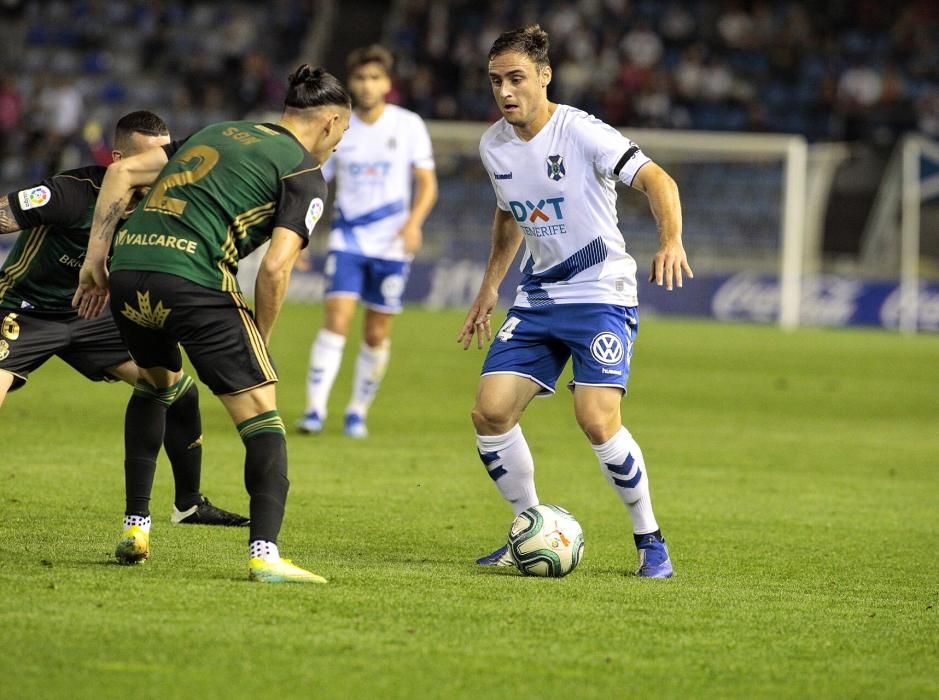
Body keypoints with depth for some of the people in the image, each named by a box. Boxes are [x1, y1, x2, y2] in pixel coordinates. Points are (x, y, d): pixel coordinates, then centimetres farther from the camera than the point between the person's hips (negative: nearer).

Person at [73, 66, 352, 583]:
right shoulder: (305, 176, 6)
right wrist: (260, 340, 6)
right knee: (260, 414, 1)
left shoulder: (219, 132, 26)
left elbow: (122, 172, 19)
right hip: (192, 281, -7)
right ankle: (264, 554, -13)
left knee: (157, 383, 33)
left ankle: (135, 529, 32)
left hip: (127, 267, 7)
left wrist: (96, 256, 18)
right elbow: (274, 268, -7)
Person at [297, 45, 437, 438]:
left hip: (391, 244, 0)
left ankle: (358, 412, 19)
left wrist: (413, 222, -17)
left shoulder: (408, 126, -2)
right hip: (347, 240, 0)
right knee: (336, 318, -15)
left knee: (377, 334, 4)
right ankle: (315, 409, -17)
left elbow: (427, 184, 0)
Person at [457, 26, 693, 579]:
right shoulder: (494, 146, 4)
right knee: (490, 413, -8)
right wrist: (490, 288, 22)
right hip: (537, 299, 6)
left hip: (602, 295, -6)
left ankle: (650, 541, -1)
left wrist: (671, 241, -41)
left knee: (598, 420, -21)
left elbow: (656, 180, -24)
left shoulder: (580, 132, -16)